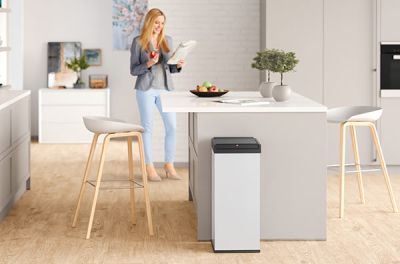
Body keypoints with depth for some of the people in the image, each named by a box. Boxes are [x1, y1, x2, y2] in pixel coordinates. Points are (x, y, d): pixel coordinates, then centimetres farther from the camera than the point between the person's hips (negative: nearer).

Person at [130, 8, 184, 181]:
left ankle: (169, 166, 9)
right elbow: (133, 70, -2)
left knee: (172, 126, -1)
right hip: (146, 88, -4)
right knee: (147, 128, 0)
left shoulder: (167, 40, 11)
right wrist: (148, 64, -18)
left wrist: (178, 66, -6)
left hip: (165, 87, 4)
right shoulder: (138, 42, -1)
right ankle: (149, 168, 7)